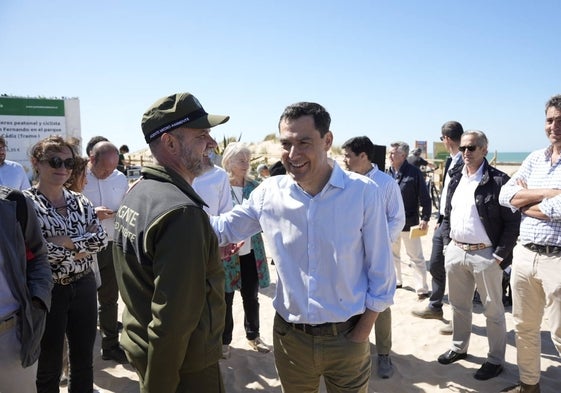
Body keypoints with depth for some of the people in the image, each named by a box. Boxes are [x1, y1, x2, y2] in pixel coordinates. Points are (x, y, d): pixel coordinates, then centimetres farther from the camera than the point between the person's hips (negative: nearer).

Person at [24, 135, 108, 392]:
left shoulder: (80, 202, 4)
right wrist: (81, 249, -13)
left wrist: (67, 241, -17)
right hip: (47, 292, -4)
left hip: (83, 287, 5)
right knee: (49, 367, 14)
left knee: (84, 360, 18)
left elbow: (101, 238, -4)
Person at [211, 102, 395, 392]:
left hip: (346, 338, -2)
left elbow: (381, 275, -6)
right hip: (289, 336, 2)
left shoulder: (364, 193, -13)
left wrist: (360, 335, -6)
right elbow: (222, 227, 4)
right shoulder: (269, 193, -7)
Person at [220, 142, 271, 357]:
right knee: (225, 299, 10)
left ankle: (253, 335, 34)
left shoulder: (254, 186, 4)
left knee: (251, 298, 15)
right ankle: (224, 340, 28)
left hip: (251, 252, 4)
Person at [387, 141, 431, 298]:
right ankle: (395, 281, 35)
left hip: (409, 222, -5)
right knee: (392, 253, 18)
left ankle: (422, 288, 11)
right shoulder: (388, 173, 3)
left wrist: (425, 218, -15)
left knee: (416, 257, 3)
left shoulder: (414, 173, -11)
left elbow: (425, 198, -9)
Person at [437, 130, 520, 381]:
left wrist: (499, 255, -13)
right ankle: (459, 348, 37)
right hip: (455, 252, 6)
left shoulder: (499, 180, -11)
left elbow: (513, 222, -11)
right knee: (458, 306, 19)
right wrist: (447, 244, 8)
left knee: (493, 311, 10)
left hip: (485, 255, -6)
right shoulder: (456, 179, 8)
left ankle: (496, 360, 26)